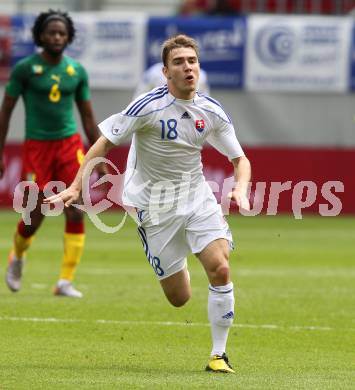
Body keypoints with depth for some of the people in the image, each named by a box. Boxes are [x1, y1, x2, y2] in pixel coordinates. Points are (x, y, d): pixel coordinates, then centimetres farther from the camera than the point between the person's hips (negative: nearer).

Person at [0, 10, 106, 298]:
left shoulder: (77, 71, 5)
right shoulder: (25, 68, -4)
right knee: (35, 217, -1)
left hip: (69, 144, 3)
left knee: (76, 213, -10)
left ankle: (66, 282, -4)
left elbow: (88, 117, 11)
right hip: (36, 146, -3)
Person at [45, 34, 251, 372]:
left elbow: (239, 159, 7)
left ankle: (218, 354, -5)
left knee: (220, 269, -20)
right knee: (179, 298, -1)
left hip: (197, 196, 3)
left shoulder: (211, 112, -3)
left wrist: (240, 189, -15)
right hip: (155, 204, -3)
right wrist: (76, 187, -21)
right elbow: (105, 143, -11)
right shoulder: (148, 106, -15)